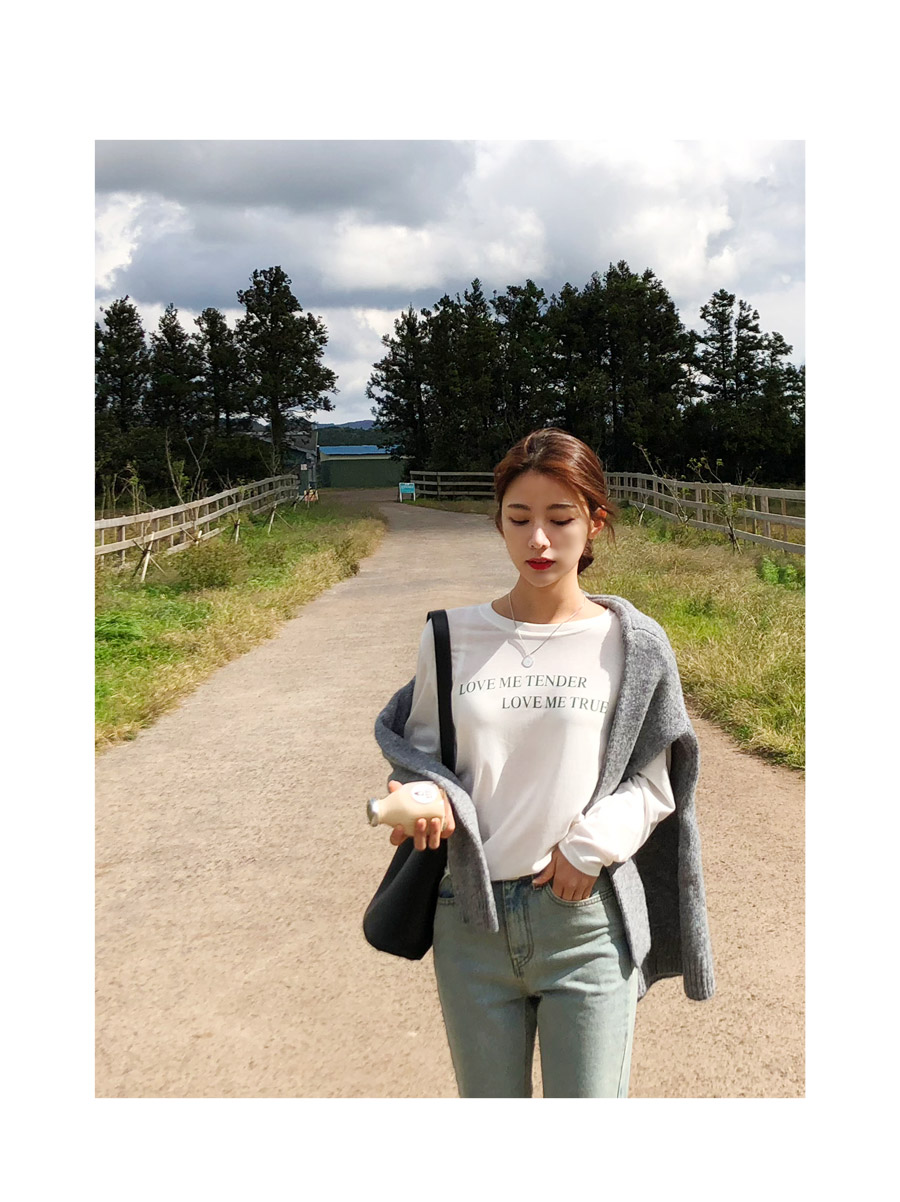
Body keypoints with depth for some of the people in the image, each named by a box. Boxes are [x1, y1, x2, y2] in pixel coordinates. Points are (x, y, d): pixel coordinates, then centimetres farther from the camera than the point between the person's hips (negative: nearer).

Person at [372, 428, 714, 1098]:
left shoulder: (632, 644, -2)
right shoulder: (453, 638, 1)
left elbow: (652, 785, 3)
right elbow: (420, 749, 10)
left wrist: (590, 844, -13)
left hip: (587, 918, -1)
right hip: (471, 918, 2)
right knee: (488, 1101, 17)